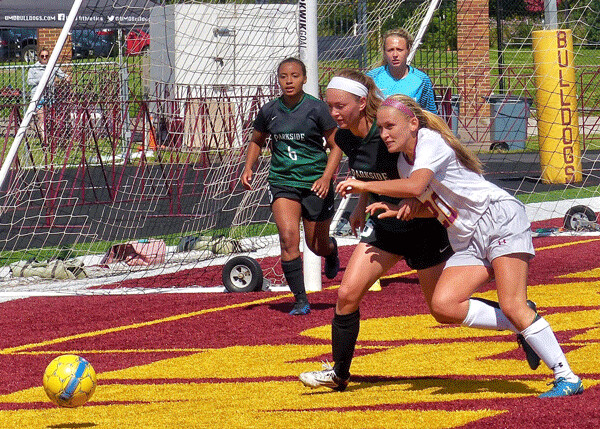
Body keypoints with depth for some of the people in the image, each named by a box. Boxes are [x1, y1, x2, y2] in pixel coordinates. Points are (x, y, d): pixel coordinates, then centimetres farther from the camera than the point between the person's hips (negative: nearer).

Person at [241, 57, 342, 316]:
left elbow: (336, 146, -2)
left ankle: (331, 251, 50)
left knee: (317, 245, 10)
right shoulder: (269, 111, 1)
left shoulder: (316, 109, -8)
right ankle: (300, 300, -12)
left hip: (315, 184, -1)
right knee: (288, 238, -18)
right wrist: (248, 168, 3)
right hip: (282, 182, 1)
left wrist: (326, 177, -15)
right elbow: (257, 141, 20)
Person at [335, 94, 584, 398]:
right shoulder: (403, 162, 14)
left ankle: (566, 378, -13)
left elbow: (415, 187, -29)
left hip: (499, 217, -8)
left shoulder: (431, 141, -12)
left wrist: (364, 186, -21)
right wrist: (398, 210, 2)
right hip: (467, 241, 8)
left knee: (512, 307, -19)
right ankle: (522, 326, 0)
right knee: (443, 306, -14)